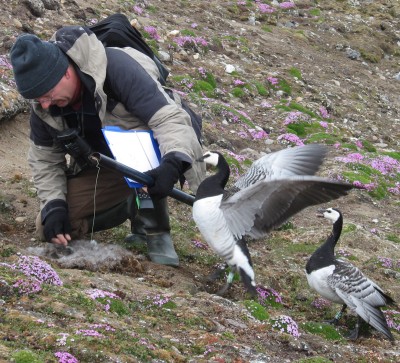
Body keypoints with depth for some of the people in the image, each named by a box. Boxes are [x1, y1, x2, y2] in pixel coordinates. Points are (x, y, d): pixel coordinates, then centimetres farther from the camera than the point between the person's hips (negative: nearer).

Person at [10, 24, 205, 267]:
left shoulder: (117, 67, -33)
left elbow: (169, 116, -38)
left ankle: (155, 229, -22)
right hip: (102, 166, 6)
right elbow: (45, 157, -1)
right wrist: (53, 205, -15)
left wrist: (173, 163, -56)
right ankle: (133, 205, 11)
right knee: (51, 229, -9)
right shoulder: (43, 105, -15)